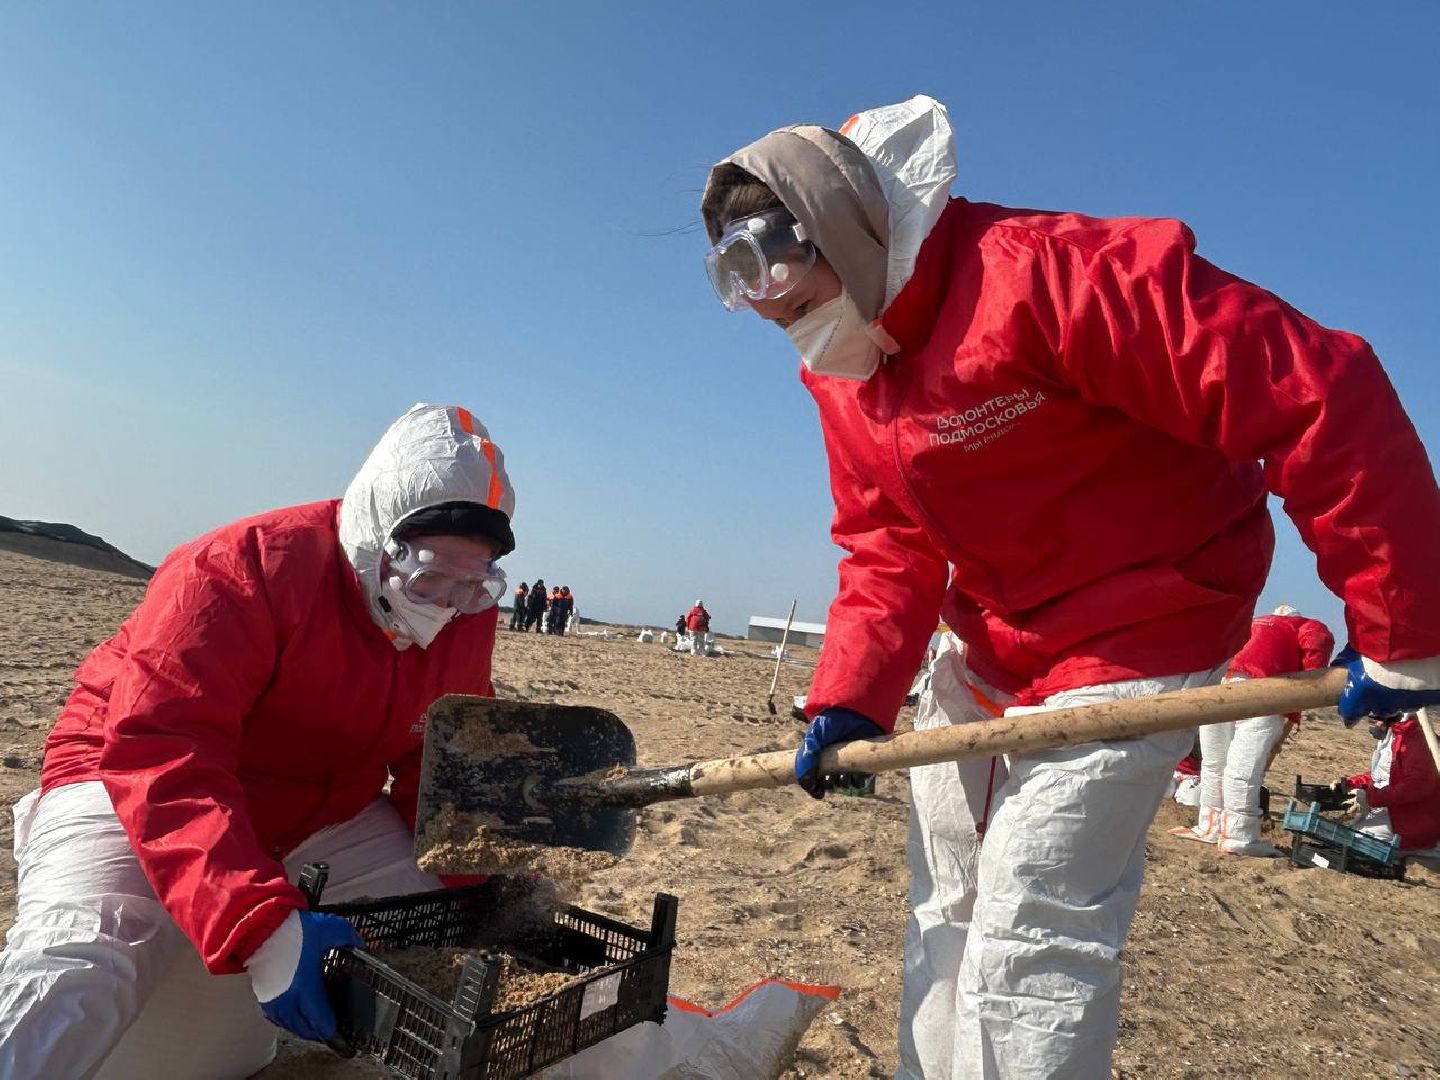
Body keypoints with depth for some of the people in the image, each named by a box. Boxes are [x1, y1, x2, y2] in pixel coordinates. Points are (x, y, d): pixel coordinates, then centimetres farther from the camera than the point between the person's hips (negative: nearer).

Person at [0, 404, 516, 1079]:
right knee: (79, 965, -32)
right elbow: (161, 757, -37)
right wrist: (264, 930, -46)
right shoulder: (244, 572, -29)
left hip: (319, 811, 6)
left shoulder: (466, 614, -10)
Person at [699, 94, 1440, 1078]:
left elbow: (1316, 392, -27)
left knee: (1028, 939, -8)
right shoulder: (842, 371, 1)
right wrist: (849, 702, -14)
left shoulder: (1041, 272, -26)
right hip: (986, 654, 8)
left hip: (1129, 645, -8)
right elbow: (888, 554, 1)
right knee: (946, 906, 17)